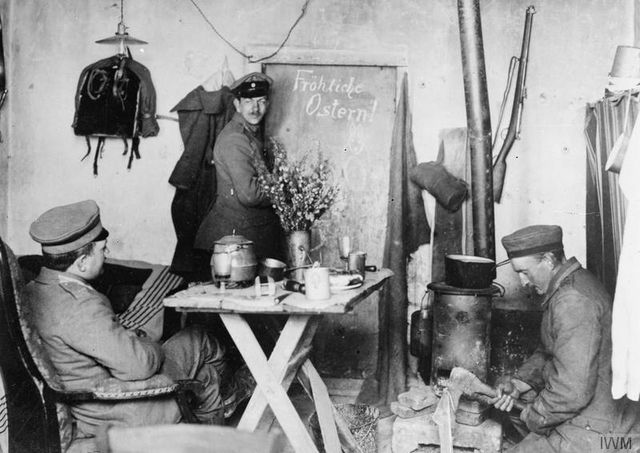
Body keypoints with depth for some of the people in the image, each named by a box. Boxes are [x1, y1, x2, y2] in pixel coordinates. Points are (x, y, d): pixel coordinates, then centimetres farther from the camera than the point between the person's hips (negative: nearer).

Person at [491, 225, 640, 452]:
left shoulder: (573, 302, -25)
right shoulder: (573, 283, 8)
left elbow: (573, 392, -28)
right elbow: (547, 353, 16)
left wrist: (534, 418, -13)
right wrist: (519, 382, 1)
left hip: (596, 432, -10)